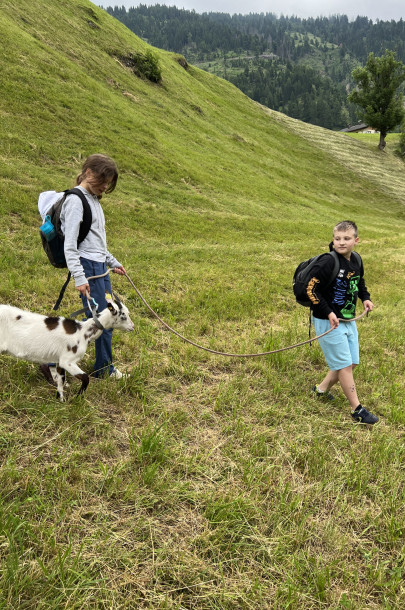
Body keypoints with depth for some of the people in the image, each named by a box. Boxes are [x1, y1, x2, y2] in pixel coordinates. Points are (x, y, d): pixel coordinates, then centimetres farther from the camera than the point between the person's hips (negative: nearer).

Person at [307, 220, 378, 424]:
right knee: (344, 365, -2)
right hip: (329, 322, -8)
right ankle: (357, 409, 9)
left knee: (352, 362, 15)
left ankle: (322, 389, 33)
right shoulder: (328, 262, -20)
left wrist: (365, 298, 5)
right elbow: (311, 289, -20)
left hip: (348, 320, 8)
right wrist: (328, 313, -23)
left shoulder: (356, 261, 3)